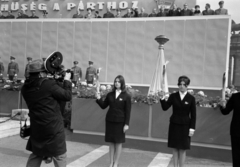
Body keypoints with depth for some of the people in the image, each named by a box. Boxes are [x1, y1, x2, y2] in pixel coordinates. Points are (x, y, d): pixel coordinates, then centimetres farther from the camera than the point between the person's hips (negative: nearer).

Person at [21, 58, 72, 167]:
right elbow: (67, 96, -10)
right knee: (59, 156, 8)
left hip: (36, 128, 6)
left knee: (35, 155, 22)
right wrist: (67, 80, 3)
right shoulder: (49, 84, -19)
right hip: (53, 127, -6)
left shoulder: (26, 88, 1)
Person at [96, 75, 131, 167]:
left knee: (118, 143, 6)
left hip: (120, 122, -3)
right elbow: (103, 106, 8)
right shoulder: (110, 94, 5)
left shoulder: (126, 96, -5)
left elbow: (128, 111, -6)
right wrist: (99, 99, -9)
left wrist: (126, 124, -10)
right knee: (111, 142, 9)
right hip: (110, 121, 3)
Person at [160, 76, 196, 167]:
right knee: (175, 148, 8)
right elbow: (165, 108, -6)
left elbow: (193, 115, -1)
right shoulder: (173, 96, 1)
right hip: (174, 125, 1)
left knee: (182, 149, 4)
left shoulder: (191, 98, -3)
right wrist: (162, 99, -22)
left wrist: (192, 128, -5)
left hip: (185, 126, -1)